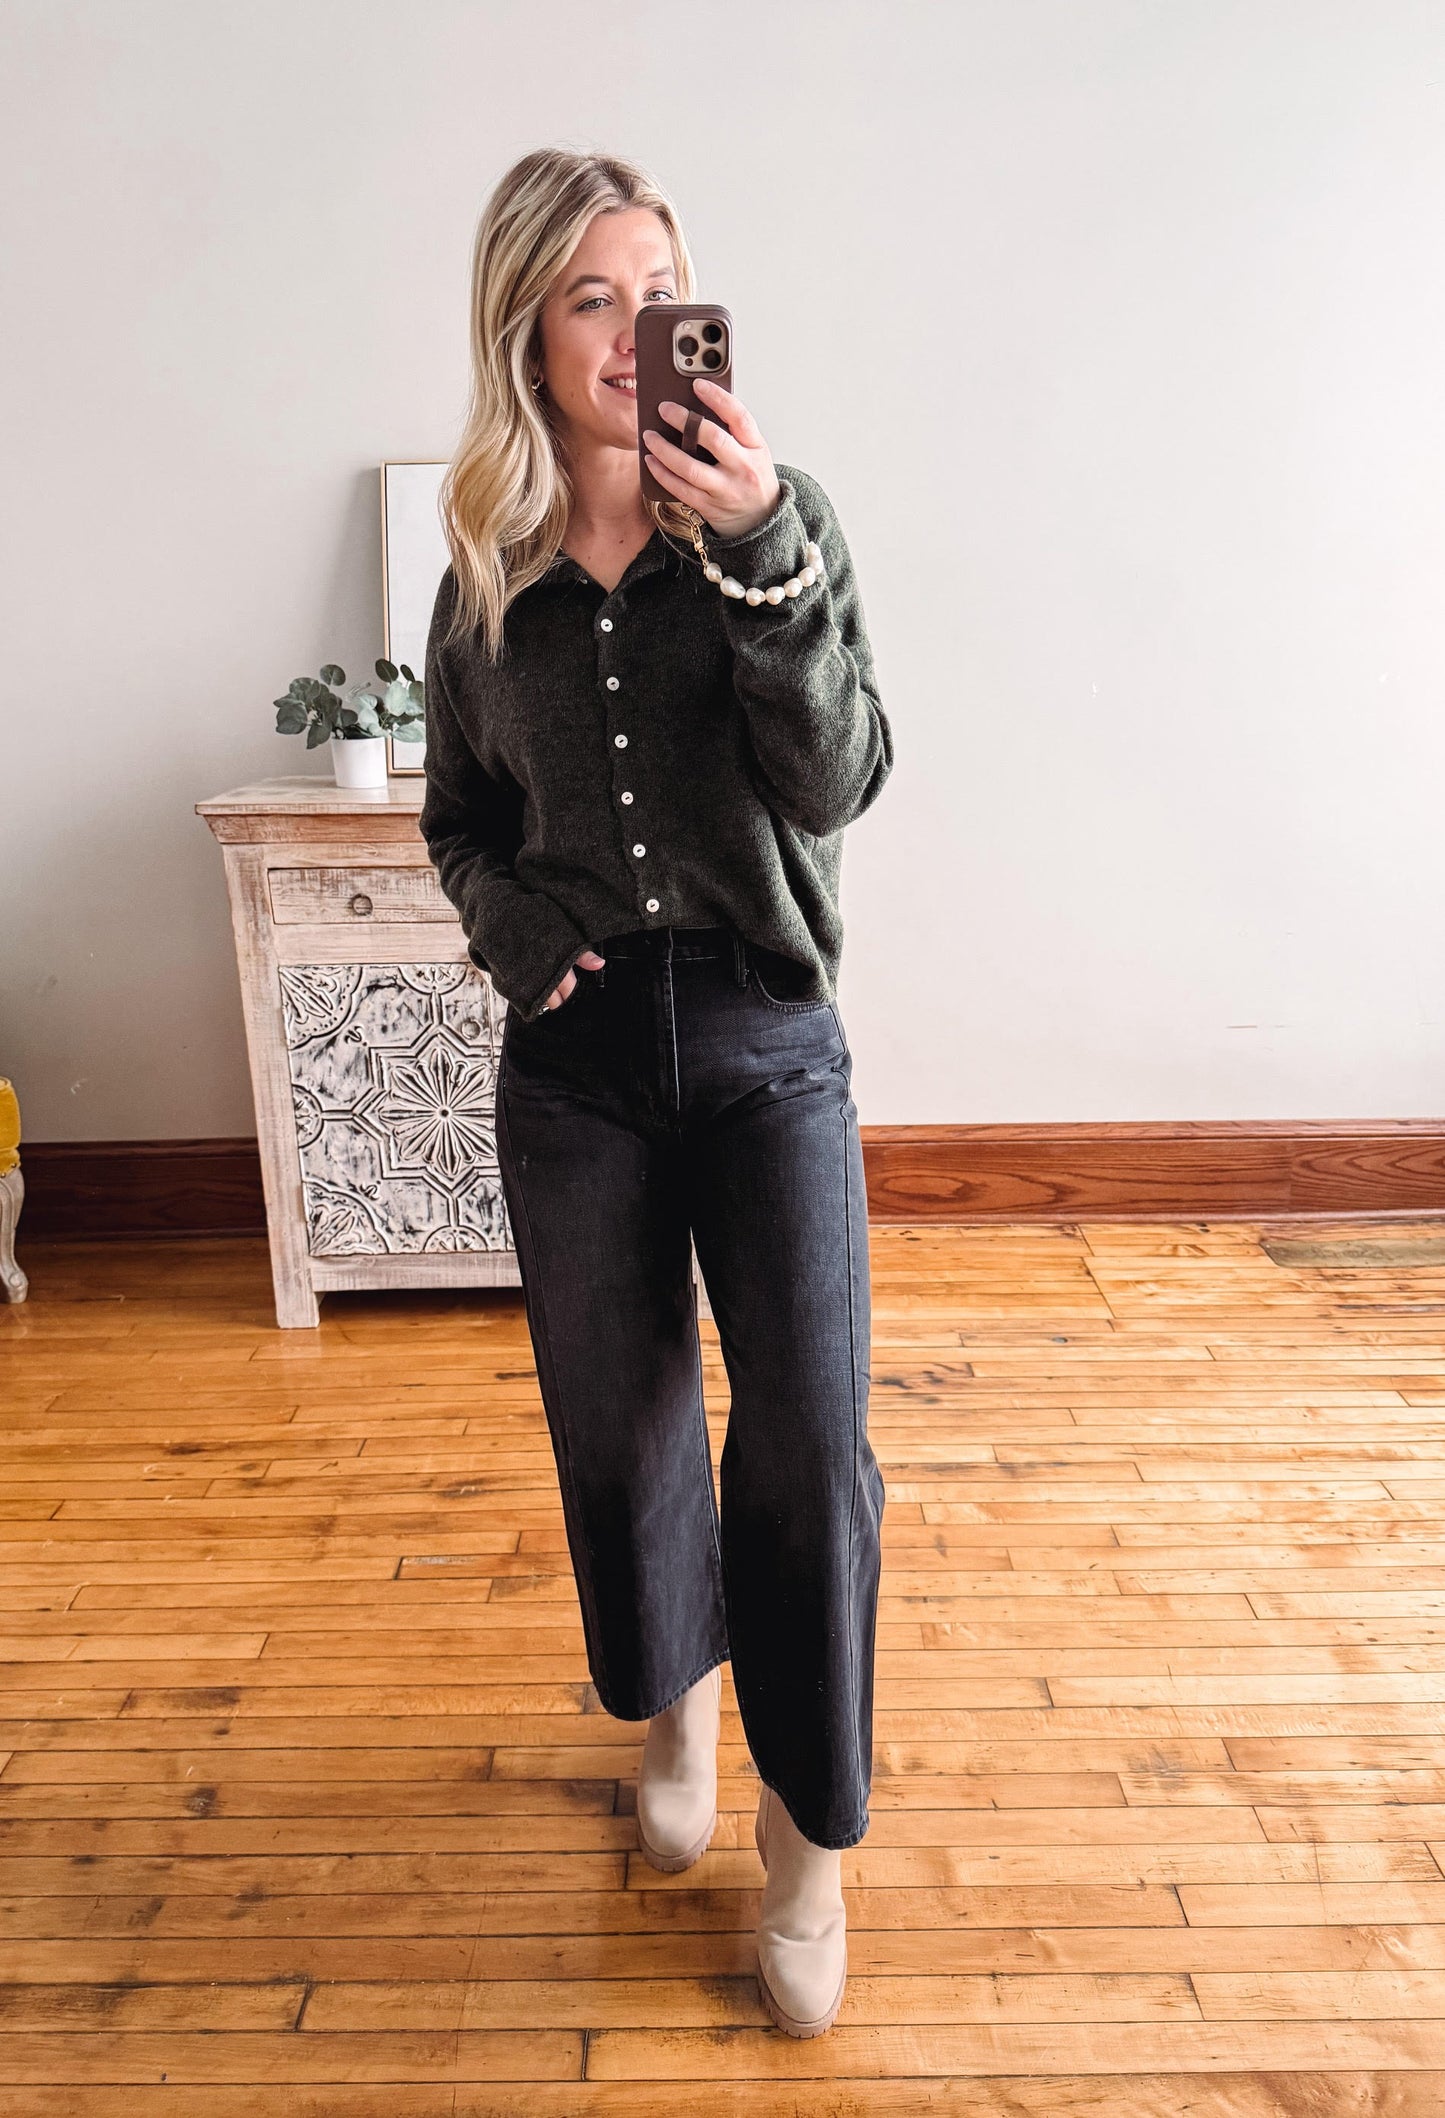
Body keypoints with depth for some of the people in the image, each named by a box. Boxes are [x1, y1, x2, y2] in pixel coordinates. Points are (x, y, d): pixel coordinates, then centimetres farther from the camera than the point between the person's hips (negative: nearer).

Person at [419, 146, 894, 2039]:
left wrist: (763, 559, -25)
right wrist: (513, 929, -6)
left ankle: (808, 1826, 20)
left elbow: (838, 777, -12)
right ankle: (674, 1701, 43)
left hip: (764, 1042, -2)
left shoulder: (778, 519, -1)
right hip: (577, 1053, 2)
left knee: (808, 1440, -4)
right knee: (619, 1424, 14)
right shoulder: (487, 571, 5)